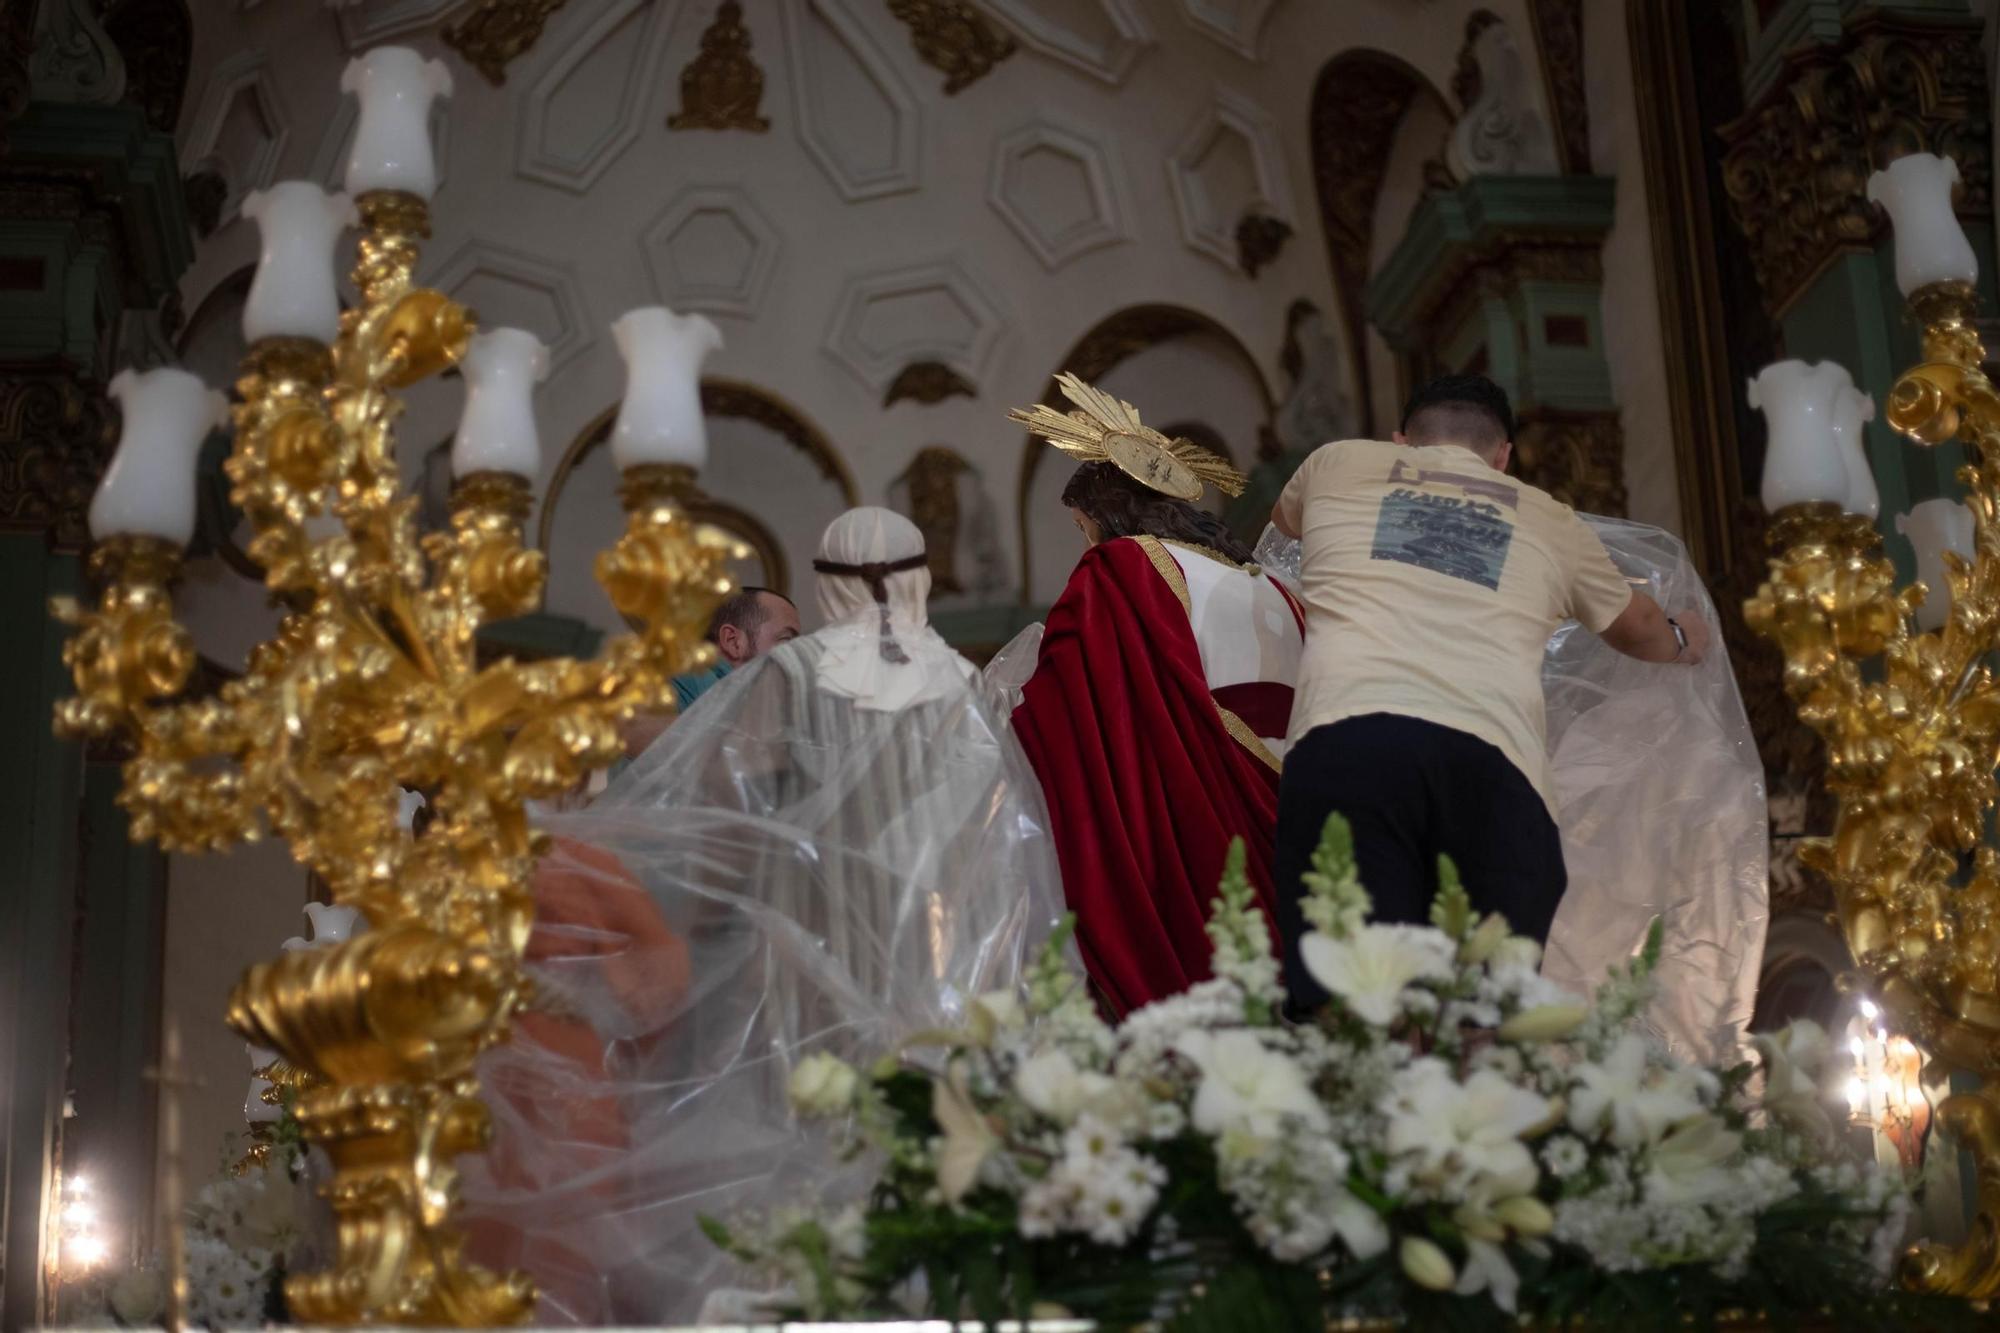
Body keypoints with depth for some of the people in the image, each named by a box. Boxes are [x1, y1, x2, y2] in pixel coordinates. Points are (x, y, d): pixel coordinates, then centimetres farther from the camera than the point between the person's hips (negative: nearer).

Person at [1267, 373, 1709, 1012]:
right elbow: (1639, 628, 51)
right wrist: (1682, 640, 74)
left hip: (1346, 736, -1)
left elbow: (1282, 520, 54)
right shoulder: (1550, 520, 31)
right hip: (1495, 756, 1)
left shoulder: (1337, 464, 28)